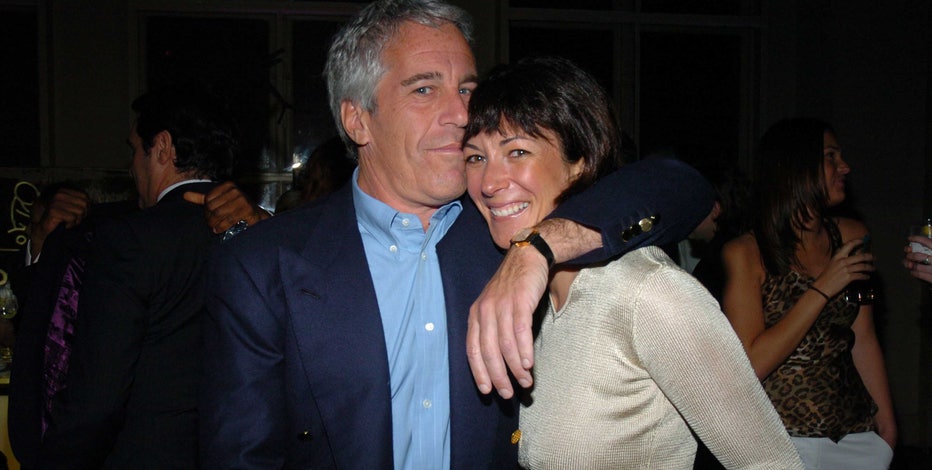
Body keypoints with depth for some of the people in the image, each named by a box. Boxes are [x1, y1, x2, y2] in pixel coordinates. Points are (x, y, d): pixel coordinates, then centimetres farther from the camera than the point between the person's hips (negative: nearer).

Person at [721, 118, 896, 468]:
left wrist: (886, 420, 6)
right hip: (783, 439, -5)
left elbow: (863, 339, 8)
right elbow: (751, 364, -18)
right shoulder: (745, 253, -12)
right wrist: (823, 290, -19)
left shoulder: (851, 237, 3)